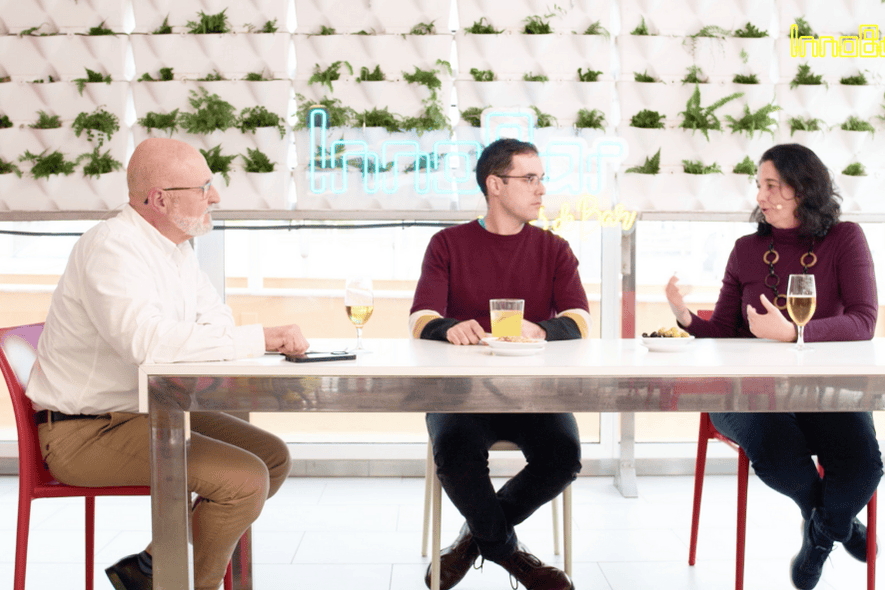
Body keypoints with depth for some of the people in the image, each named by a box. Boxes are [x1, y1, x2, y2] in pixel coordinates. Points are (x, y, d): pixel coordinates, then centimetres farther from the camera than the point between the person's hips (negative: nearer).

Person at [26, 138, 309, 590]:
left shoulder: (175, 247, 10)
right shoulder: (112, 247, -21)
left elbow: (217, 321, 11)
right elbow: (147, 340, -36)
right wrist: (262, 338, -32)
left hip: (148, 412, 10)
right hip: (85, 432, -9)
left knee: (272, 458, 6)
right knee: (243, 479, -22)